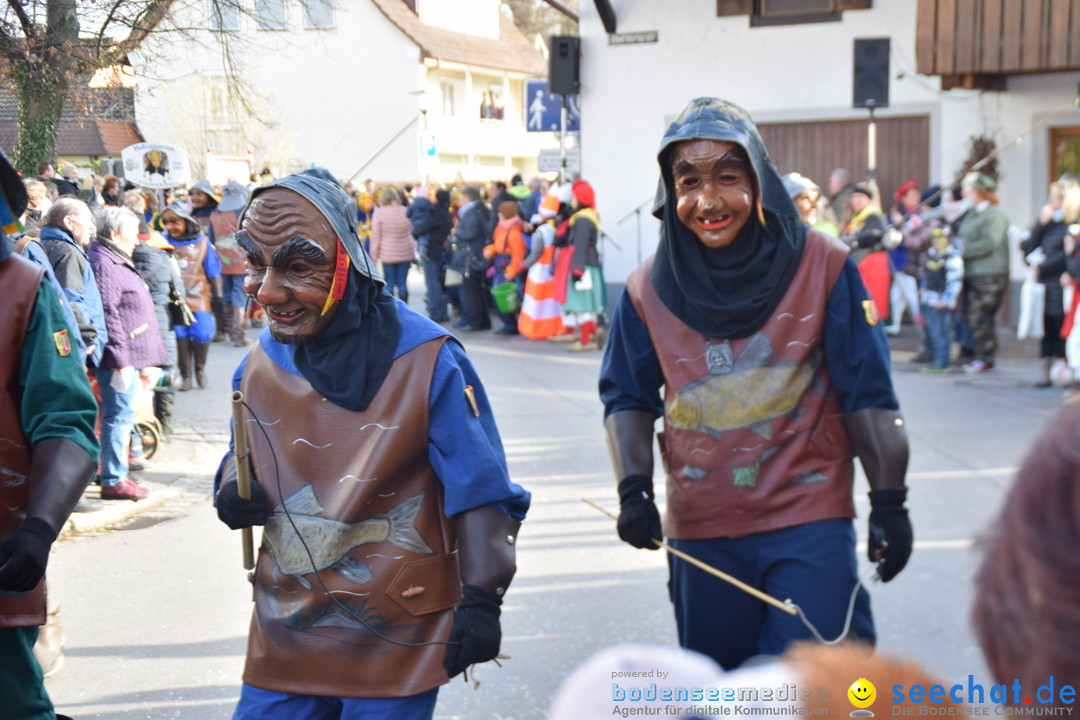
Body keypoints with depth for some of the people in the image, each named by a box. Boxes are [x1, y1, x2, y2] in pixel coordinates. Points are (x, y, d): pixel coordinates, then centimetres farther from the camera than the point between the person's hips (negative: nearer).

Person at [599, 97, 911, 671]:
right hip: (701, 529, 3)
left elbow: (868, 395, -3)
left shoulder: (822, 266, -6)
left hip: (810, 522, -2)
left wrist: (889, 501, -3)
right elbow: (627, 397, 8)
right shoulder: (649, 289, 0)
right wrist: (634, 490, -6)